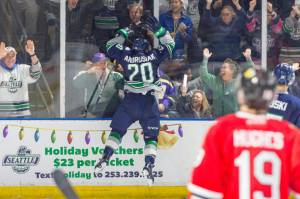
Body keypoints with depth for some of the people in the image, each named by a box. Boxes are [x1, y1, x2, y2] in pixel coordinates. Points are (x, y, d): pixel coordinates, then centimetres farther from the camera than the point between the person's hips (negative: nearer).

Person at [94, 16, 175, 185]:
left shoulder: (126, 56, -1)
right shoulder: (154, 56, -4)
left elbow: (111, 46, 15)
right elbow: (170, 44, 10)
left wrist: (124, 34, 18)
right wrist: (159, 30, 9)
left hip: (130, 100, 1)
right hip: (149, 101, -1)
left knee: (117, 129, 15)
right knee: (151, 135, 6)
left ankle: (106, 157, 5)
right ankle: (149, 164, -9)